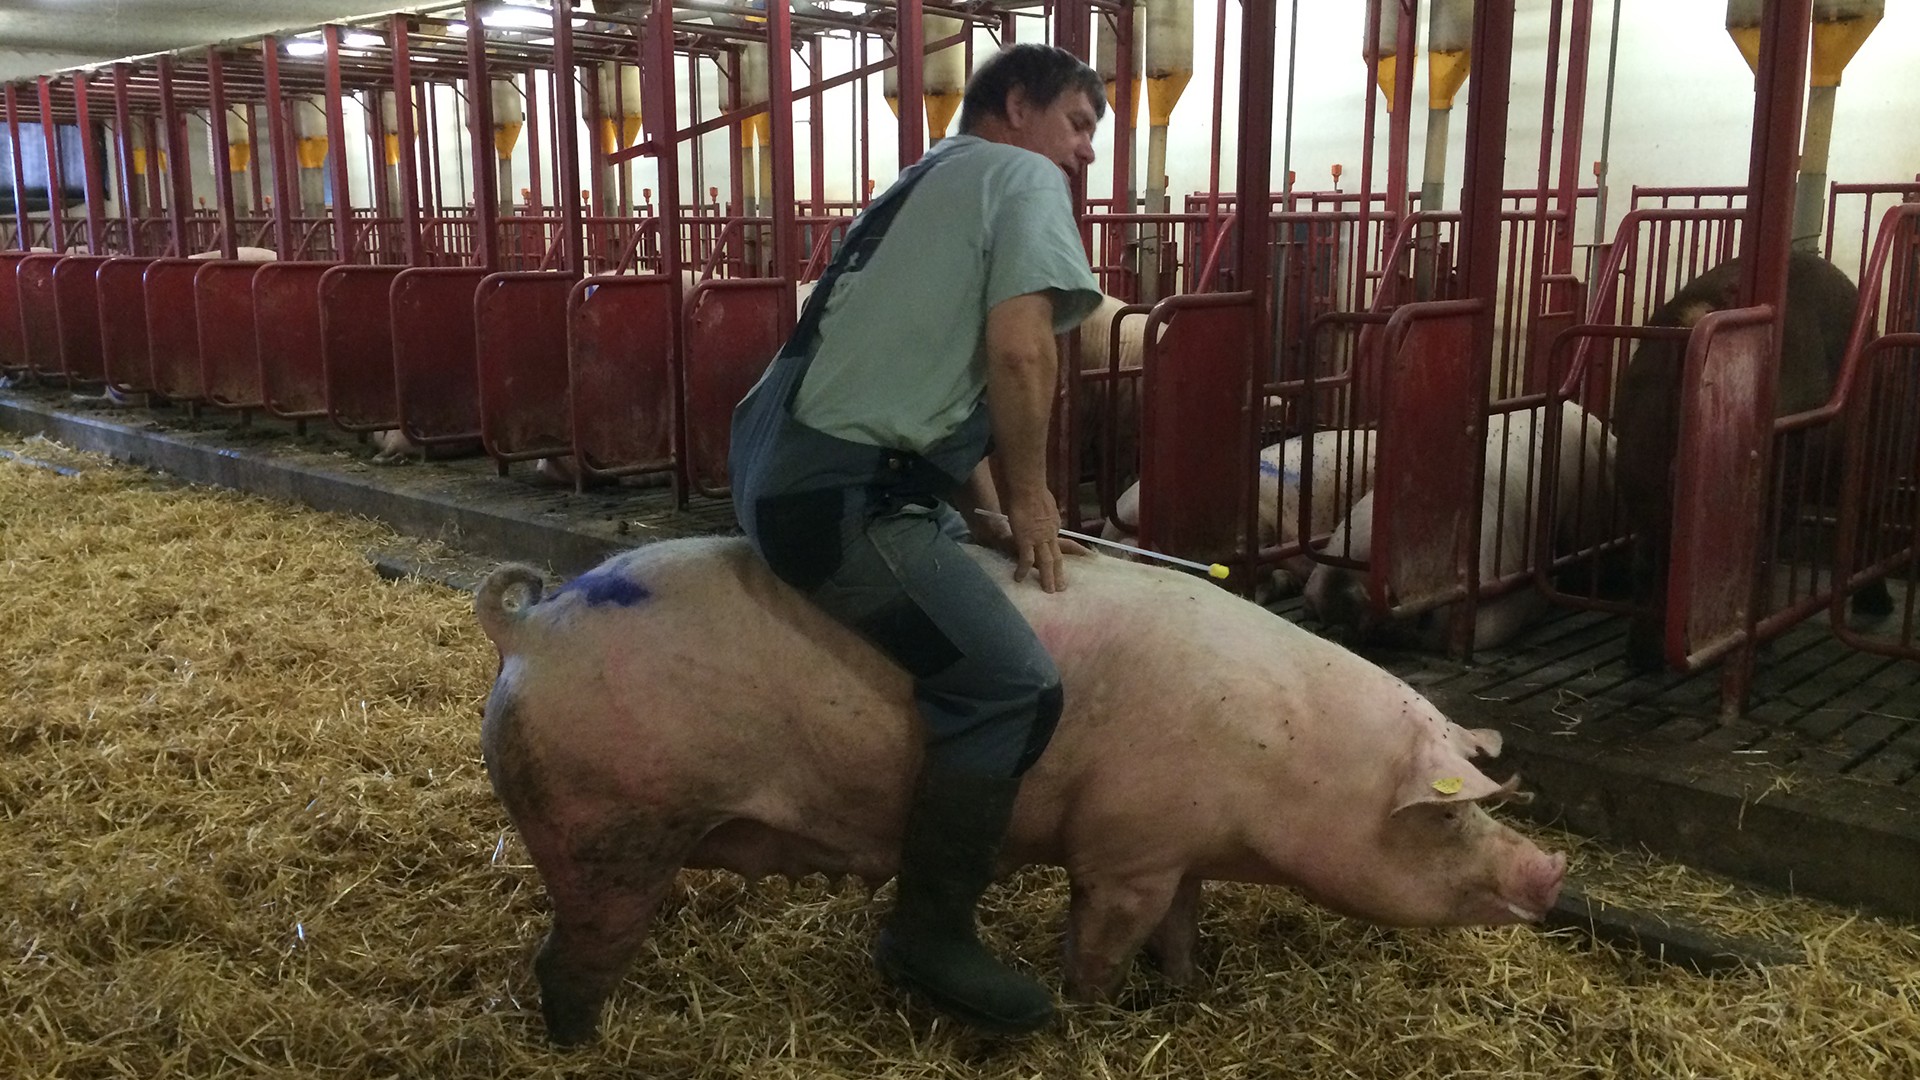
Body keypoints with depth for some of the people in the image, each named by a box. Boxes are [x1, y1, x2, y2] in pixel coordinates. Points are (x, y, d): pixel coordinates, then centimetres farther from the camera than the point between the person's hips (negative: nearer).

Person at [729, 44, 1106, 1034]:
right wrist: (1028, 499, 0)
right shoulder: (1024, 178, 1)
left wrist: (984, 506, 18)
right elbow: (1016, 354, -14)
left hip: (782, 460, 11)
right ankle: (928, 936, -4)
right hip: (840, 486, -11)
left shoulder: (927, 187, 28)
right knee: (1012, 685, -17)